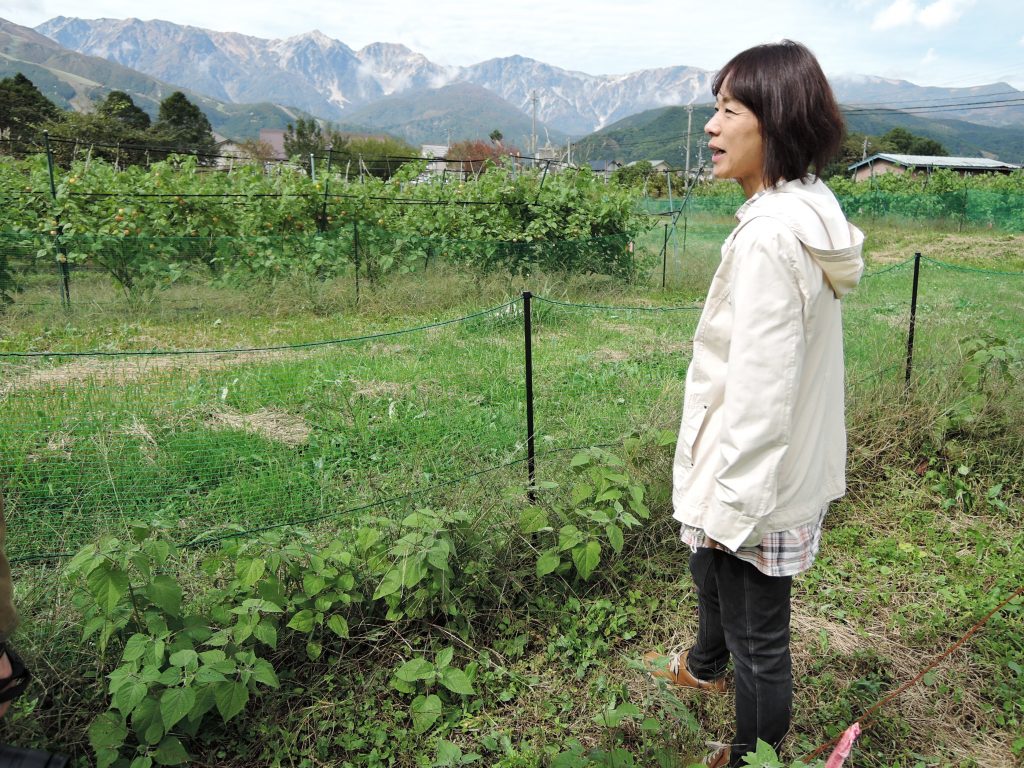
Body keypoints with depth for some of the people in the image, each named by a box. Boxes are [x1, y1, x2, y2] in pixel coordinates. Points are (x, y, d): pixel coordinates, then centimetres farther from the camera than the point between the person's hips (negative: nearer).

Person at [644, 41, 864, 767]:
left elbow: (759, 386, -27)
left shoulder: (769, 235, -27)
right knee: (710, 564, 33)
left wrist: (726, 499, -17)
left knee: (758, 638, 11)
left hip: (756, 480, -10)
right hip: (789, 458, 10)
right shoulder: (809, 209, 3)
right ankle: (706, 665, 61)